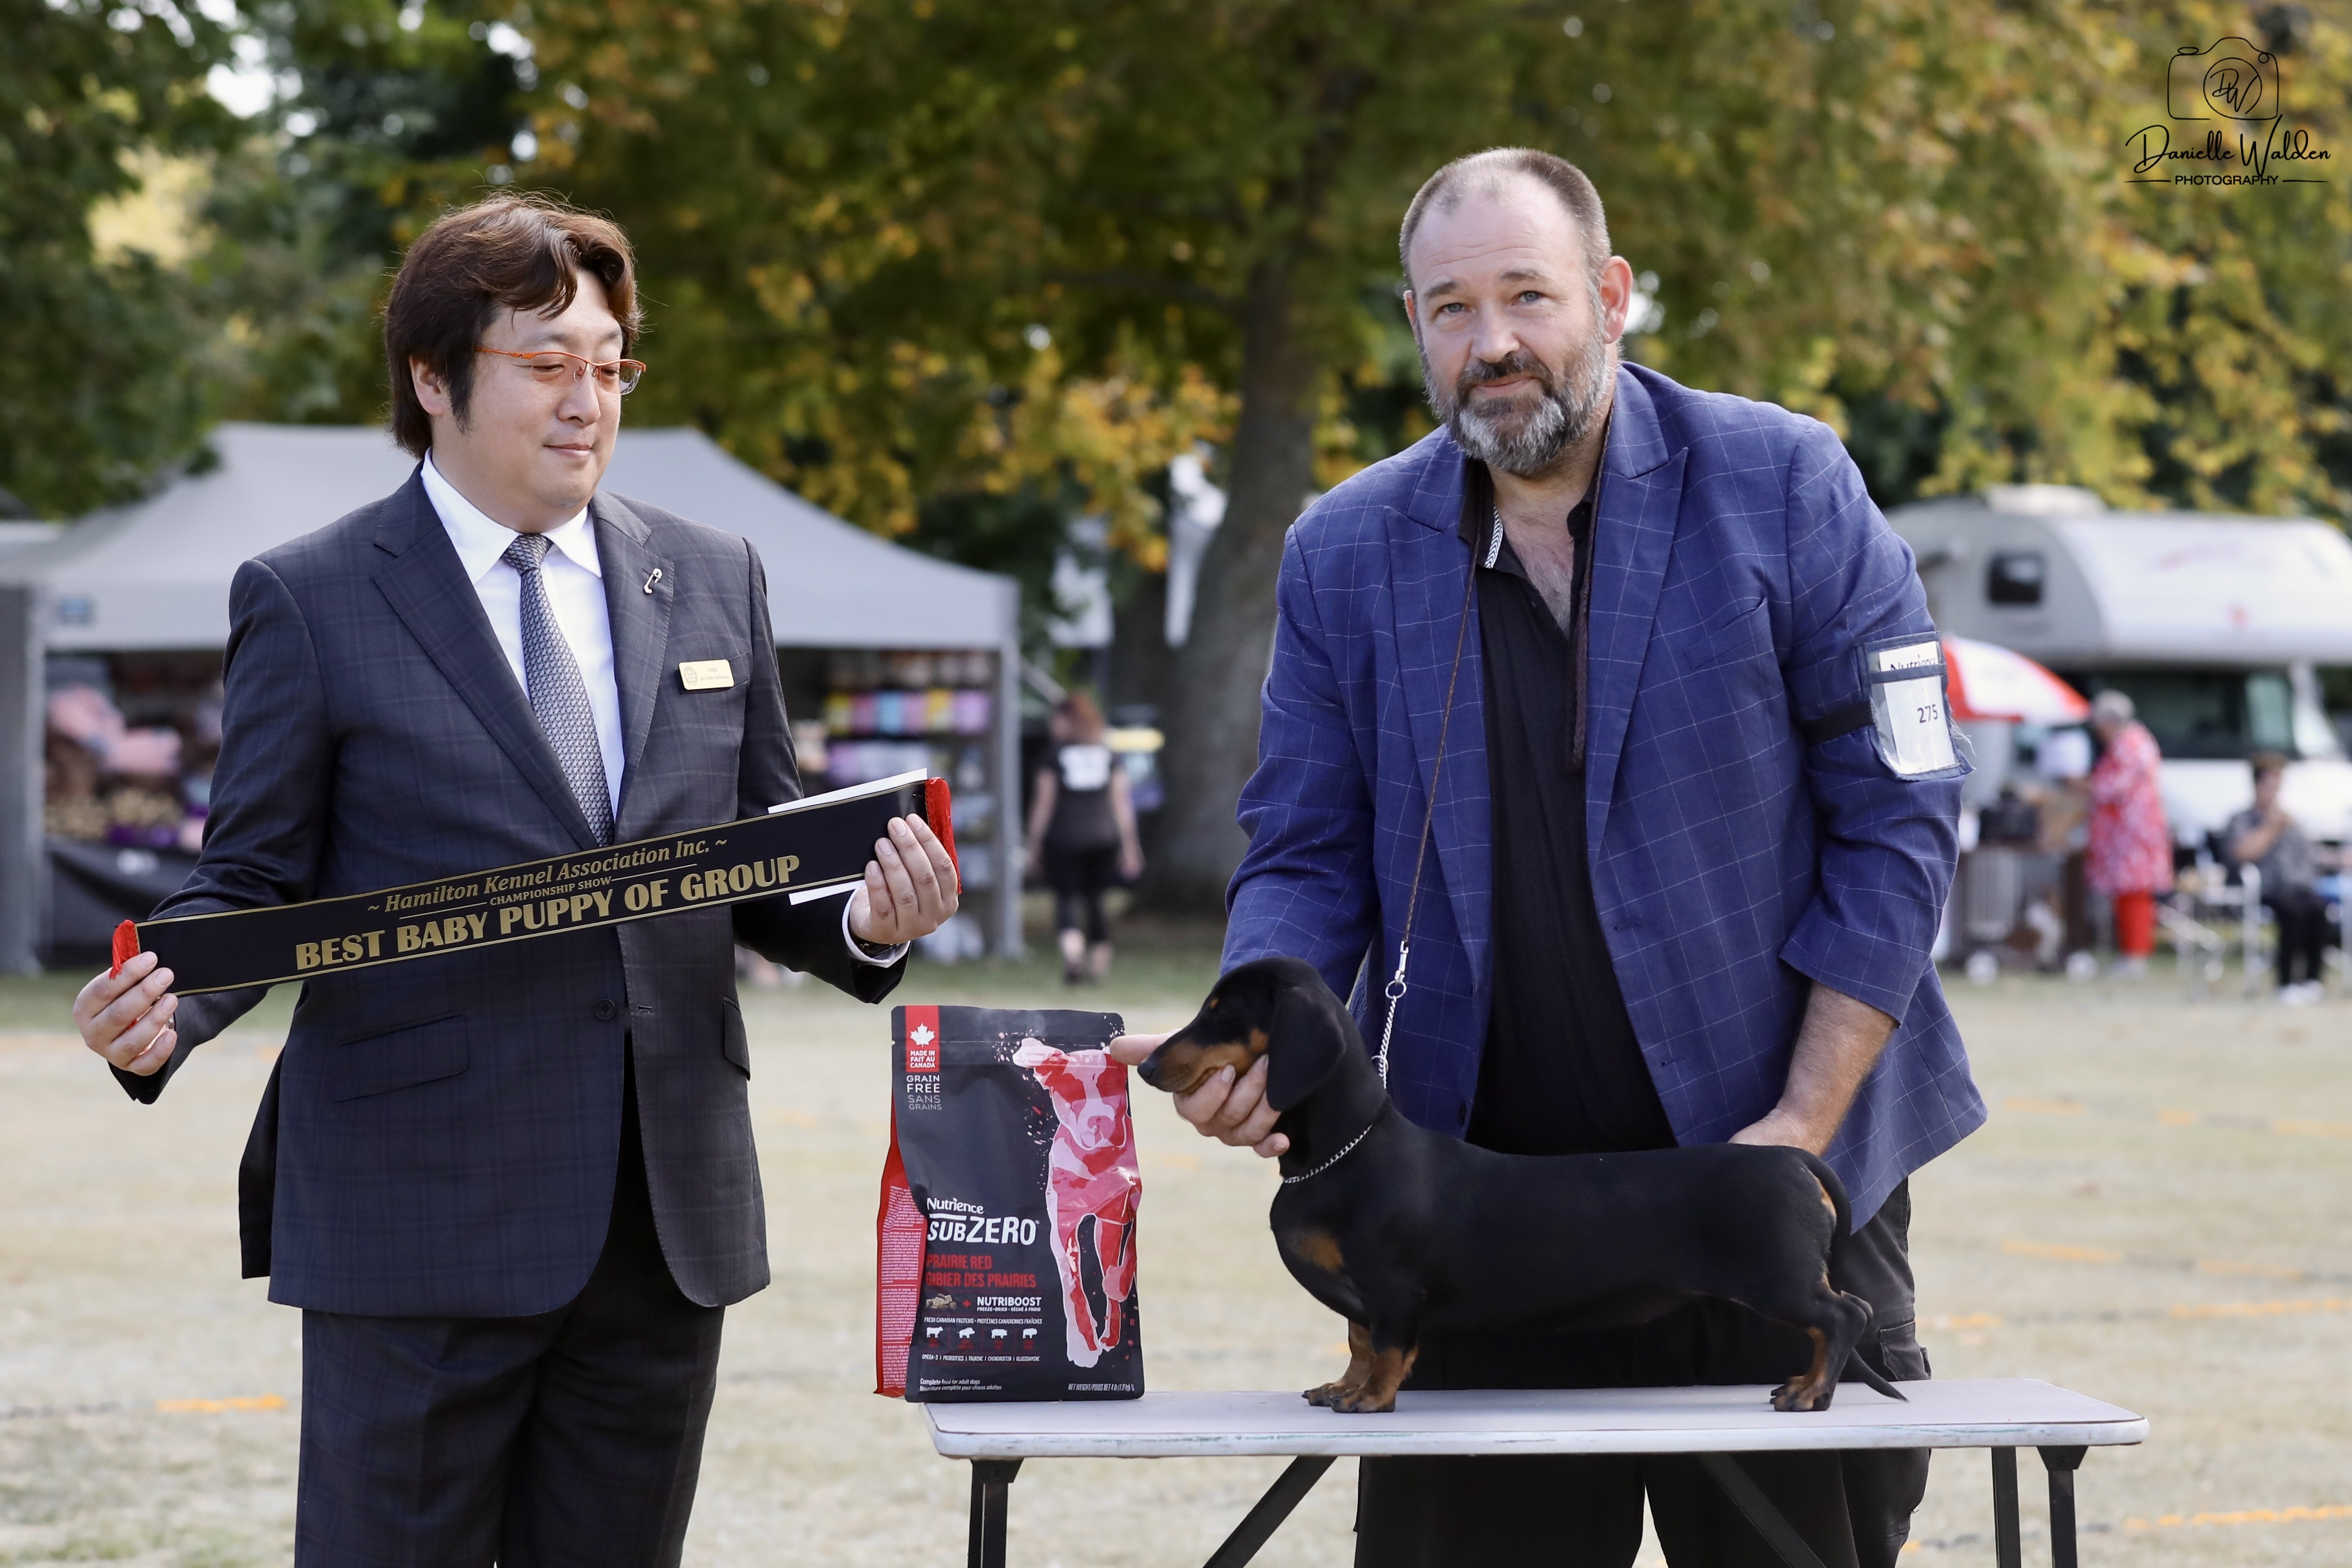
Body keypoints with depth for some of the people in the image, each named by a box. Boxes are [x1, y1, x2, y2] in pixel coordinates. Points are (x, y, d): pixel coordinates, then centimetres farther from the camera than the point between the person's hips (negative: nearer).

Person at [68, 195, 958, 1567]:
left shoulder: (713, 582, 12)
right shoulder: (308, 601, 0)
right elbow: (255, 885, 1)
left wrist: (863, 922, -7)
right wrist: (166, 1013, -19)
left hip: (666, 1224, 4)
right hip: (417, 1221, -4)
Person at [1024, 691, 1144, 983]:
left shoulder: (1054, 757, -4)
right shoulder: (1110, 756, 6)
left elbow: (1044, 805, -4)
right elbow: (1121, 803, 6)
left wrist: (1034, 846, 2)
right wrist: (1129, 846, 11)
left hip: (1063, 839, -4)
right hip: (1104, 839, 4)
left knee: (1066, 897, -4)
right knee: (1095, 899, 14)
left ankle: (1072, 952, -28)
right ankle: (1100, 963, 16)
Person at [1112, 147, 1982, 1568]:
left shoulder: (1783, 488, -4)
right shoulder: (1344, 556, 5)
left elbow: (1901, 816, -4)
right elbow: (1307, 858, 7)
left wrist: (1806, 1120, -10)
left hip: (1769, 1180, -2)